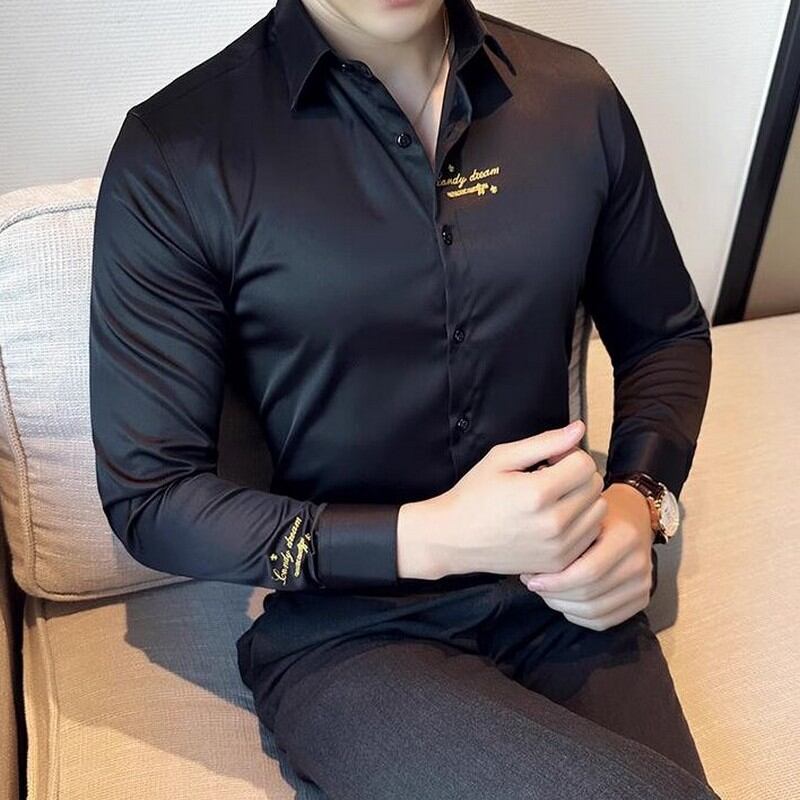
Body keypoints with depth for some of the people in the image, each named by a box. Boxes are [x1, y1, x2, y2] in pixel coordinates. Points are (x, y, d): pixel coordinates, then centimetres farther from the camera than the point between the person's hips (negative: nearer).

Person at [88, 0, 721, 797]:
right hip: (343, 629, -3)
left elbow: (667, 333, 13)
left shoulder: (577, 95, 0)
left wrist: (640, 498, -7)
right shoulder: (172, 155, -11)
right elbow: (146, 495, -8)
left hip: (565, 601, 4)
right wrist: (427, 540, -19)